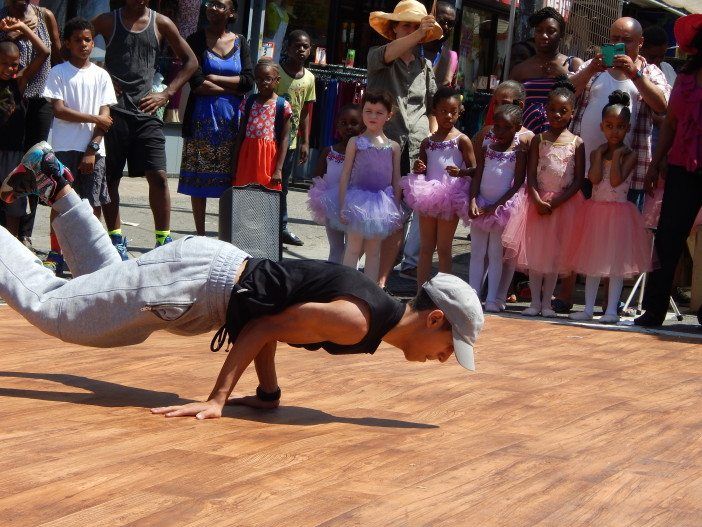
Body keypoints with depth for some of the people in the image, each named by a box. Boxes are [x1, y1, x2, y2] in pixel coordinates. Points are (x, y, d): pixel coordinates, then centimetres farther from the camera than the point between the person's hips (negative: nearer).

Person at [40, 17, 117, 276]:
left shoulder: (101, 76, 9)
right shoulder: (58, 73, 3)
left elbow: (105, 116, 3)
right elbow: (59, 110, -6)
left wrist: (92, 150, -7)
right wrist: (94, 118, -8)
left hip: (93, 150, 2)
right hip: (64, 148, -2)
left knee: (94, 204, 0)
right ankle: (55, 254, 3)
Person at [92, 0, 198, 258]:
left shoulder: (161, 23, 7)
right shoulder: (107, 21, 4)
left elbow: (190, 61, 12)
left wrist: (166, 94, 1)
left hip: (146, 111, 1)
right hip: (114, 109, 0)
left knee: (158, 176, -8)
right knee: (110, 178, 4)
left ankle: (164, 240, -3)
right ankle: (116, 239, 13)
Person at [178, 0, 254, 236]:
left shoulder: (240, 42, 9)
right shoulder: (197, 40, 0)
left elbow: (248, 81, -3)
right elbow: (197, 84, -11)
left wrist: (214, 78, -10)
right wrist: (232, 89, -8)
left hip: (231, 119, 2)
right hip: (202, 119, -2)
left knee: (230, 181, 0)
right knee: (199, 179, 0)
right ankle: (200, 236, 7)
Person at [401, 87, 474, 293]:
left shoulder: (461, 140, -4)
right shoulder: (427, 143, 9)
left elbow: (474, 169, -6)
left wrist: (460, 171, -26)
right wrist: (418, 168, -5)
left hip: (450, 197, -4)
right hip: (428, 197, 4)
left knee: (443, 248, 2)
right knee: (425, 248, 8)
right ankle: (421, 291, 13)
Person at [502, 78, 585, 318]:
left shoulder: (577, 143, -1)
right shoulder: (538, 140, 3)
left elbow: (578, 181, -6)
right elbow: (531, 176, -2)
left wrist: (556, 202, -15)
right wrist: (538, 200, -17)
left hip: (564, 204, -1)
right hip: (538, 202, 1)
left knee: (554, 253, 4)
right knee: (535, 252, 1)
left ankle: (546, 302, 12)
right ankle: (535, 302, 7)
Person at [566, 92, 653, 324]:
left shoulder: (629, 155, -5)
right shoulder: (596, 153, 5)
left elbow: (615, 180, -18)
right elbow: (594, 179, -12)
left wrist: (617, 155, -14)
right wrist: (600, 153, -10)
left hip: (619, 211, -4)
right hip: (596, 209, 4)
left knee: (616, 261, -2)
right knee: (592, 261, 8)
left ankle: (611, 310, 1)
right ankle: (588, 308, 14)